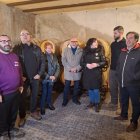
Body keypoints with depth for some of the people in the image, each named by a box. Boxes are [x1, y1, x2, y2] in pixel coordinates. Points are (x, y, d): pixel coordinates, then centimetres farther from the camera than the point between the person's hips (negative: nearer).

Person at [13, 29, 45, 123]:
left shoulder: (37, 48, 4)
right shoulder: (17, 48, -3)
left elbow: (42, 61, 5)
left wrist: (40, 74, -4)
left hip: (35, 77, 3)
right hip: (23, 78, -2)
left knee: (35, 95, 14)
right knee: (22, 97, 6)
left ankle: (34, 112, 35)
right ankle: (22, 117, 22)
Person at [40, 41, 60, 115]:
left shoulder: (54, 56, 5)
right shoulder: (43, 56, -9)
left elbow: (58, 67, 4)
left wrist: (55, 76, -8)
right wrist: (48, 76, -16)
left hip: (52, 78, 4)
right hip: (45, 78, -4)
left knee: (50, 92, 17)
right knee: (44, 93, 3)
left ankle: (49, 103, 34)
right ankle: (42, 107, 16)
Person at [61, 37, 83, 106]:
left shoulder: (81, 50, 3)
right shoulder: (66, 50, 3)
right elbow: (63, 60, -3)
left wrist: (77, 68, -13)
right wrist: (70, 68, -13)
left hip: (77, 72, 1)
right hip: (68, 71, -1)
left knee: (76, 86, 11)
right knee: (66, 86, 3)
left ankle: (75, 99, 29)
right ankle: (65, 100, 18)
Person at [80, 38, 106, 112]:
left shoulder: (99, 51, 0)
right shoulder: (85, 52, 4)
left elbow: (104, 62, -1)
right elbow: (81, 62, 5)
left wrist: (97, 64, -16)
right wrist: (86, 65, -14)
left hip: (96, 74, -2)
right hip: (87, 74, 2)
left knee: (96, 89, -1)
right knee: (89, 89, 12)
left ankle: (97, 104, 16)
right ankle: (92, 102, 31)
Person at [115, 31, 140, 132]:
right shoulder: (123, 52, 10)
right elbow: (119, 65, 20)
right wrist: (119, 75, 10)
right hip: (123, 83, 7)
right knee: (124, 100, 22)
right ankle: (124, 115, 41)